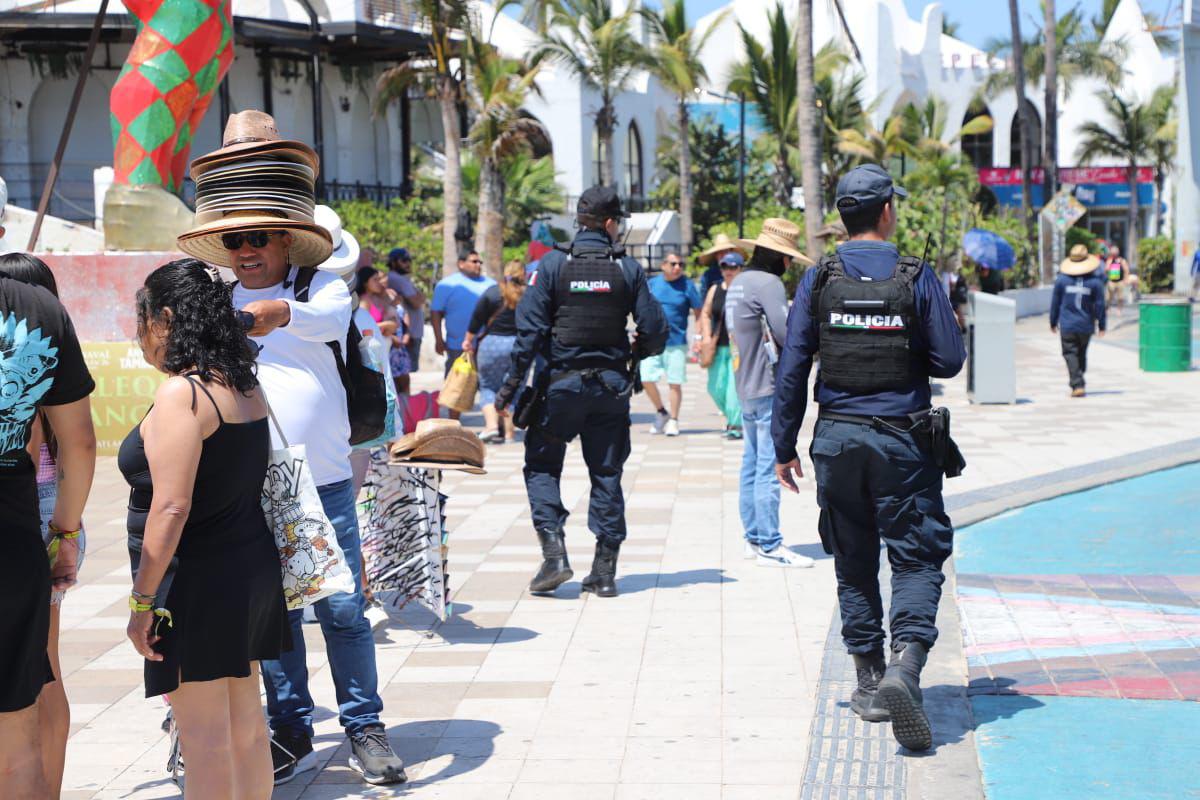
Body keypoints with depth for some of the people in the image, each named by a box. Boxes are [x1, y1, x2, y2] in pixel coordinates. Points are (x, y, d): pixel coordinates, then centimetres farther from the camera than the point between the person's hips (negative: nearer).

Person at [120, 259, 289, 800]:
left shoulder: (182, 394, -17)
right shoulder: (245, 386, 8)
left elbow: (171, 508, -22)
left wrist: (142, 599, -17)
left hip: (197, 580, -9)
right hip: (252, 567, 9)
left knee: (204, 735, -2)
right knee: (245, 723, 15)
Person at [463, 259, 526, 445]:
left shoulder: (492, 292, -4)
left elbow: (476, 320, 0)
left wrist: (468, 340, 13)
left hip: (492, 344, -1)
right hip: (520, 346, 1)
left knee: (488, 387, 10)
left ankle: (491, 425, -8)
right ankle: (508, 431, 8)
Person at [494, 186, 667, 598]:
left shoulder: (553, 263, -5)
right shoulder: (628, 268, -1)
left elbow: (530, 329, -9)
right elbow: (655, 332, -2)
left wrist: (510, 387, -5)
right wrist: (633, 352, 20)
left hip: (562, 383, -2)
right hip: (611, 387, 2)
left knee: (541, 465, 11)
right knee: (607, 473, 9)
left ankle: (554, 552, -4)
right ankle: (605, 571, 10)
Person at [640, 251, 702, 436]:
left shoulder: (687, 286, -2)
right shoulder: (652, 283, 5)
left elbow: (699, 313, 2)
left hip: (677, 343, -2)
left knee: (674, 383, 1)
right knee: (646, 379, -3)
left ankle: (673, 421, 15)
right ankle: (661, 413, 19)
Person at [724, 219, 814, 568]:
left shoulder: (738, 282, 15)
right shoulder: (768, 283, -14)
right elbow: (788, 334, -20)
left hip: (745, 385, 10)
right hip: (769, 387, -10)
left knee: (752, 464, 13)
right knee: (769, 467, -7)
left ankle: (753, 539, 18)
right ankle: (769, 546, -6)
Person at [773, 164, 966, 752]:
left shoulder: (818, 280, 0)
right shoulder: (917, 278, -5)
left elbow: (792, 368, 0)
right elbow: (949, 361, -4)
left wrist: (784, 446, 7)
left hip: (837, 439, 2)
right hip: (902, 440, -2)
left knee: (853, 564, 13)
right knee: (916, 559, 2)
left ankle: (869, 681, 20)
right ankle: (904, 666, -19)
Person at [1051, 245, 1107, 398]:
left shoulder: (1061, 280, -4)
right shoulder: (1095, 282, -3)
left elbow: (1055, 303, 3)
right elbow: (1100, 305, 0)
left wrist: (1053, 322, 14)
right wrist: (1101, 325, 9)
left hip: (1067, 326, -2)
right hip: (1086, 326, 2)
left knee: (1070, 354, -3)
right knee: (1082, 354, 17)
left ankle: (1077, 385, -17)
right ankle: (1079, 383, 27)